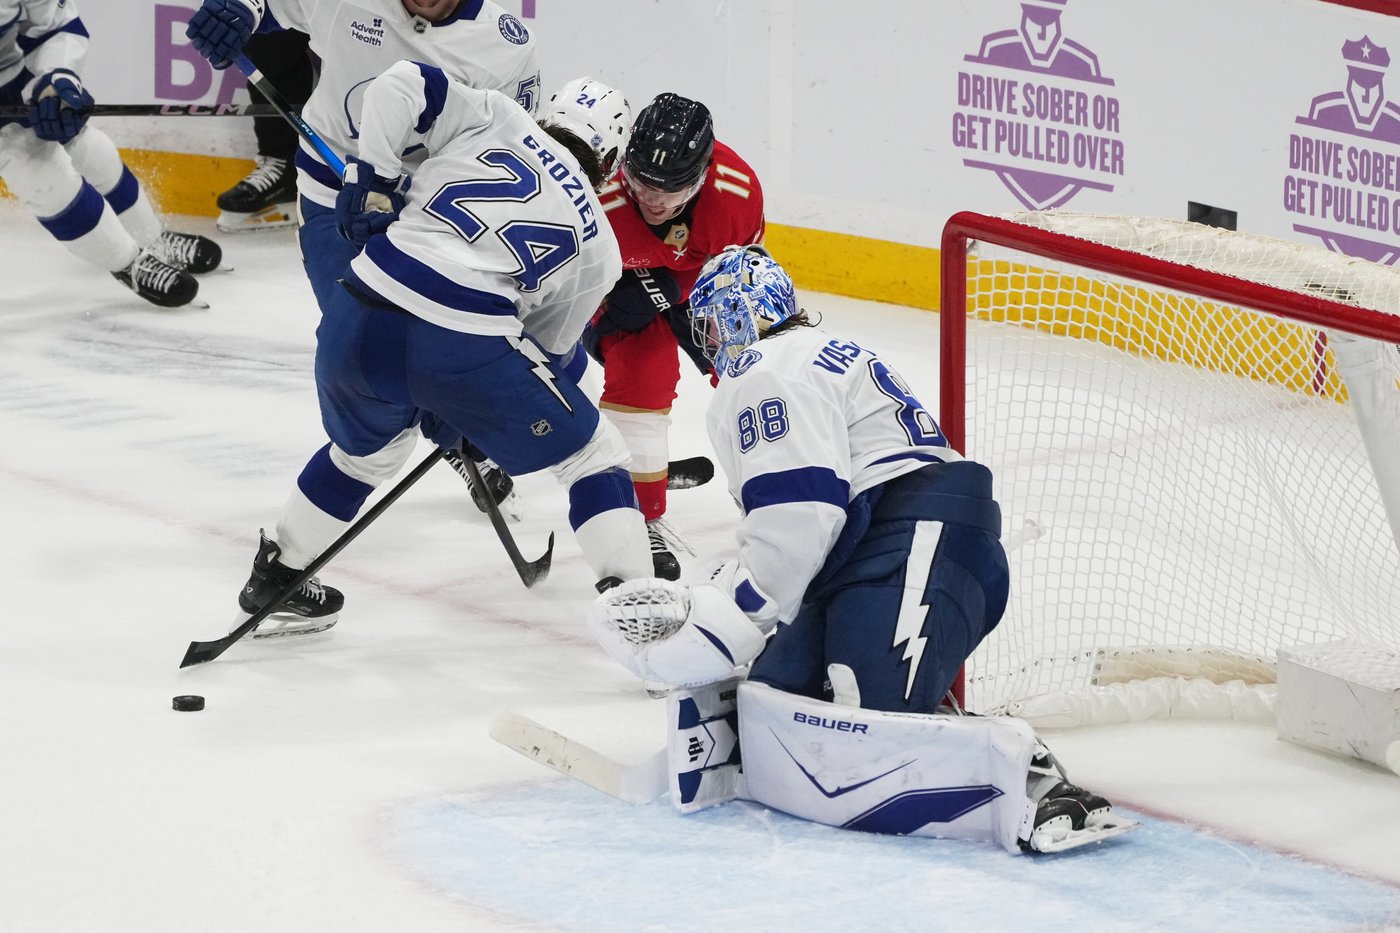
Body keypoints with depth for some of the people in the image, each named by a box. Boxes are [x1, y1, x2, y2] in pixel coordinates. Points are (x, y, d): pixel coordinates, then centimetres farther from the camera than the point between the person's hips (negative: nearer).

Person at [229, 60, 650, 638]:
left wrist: (373, 180, 14)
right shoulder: (598, 249, 20)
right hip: (468, 346, -3)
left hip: (361, 321, 3)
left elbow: (399, 87, 8)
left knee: (367, 447, 35)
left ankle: (277, 579, 48)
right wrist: (456, 414, 34)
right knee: (594, 459, 17)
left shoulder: (496, 119, 20)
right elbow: (545, 350, 24)